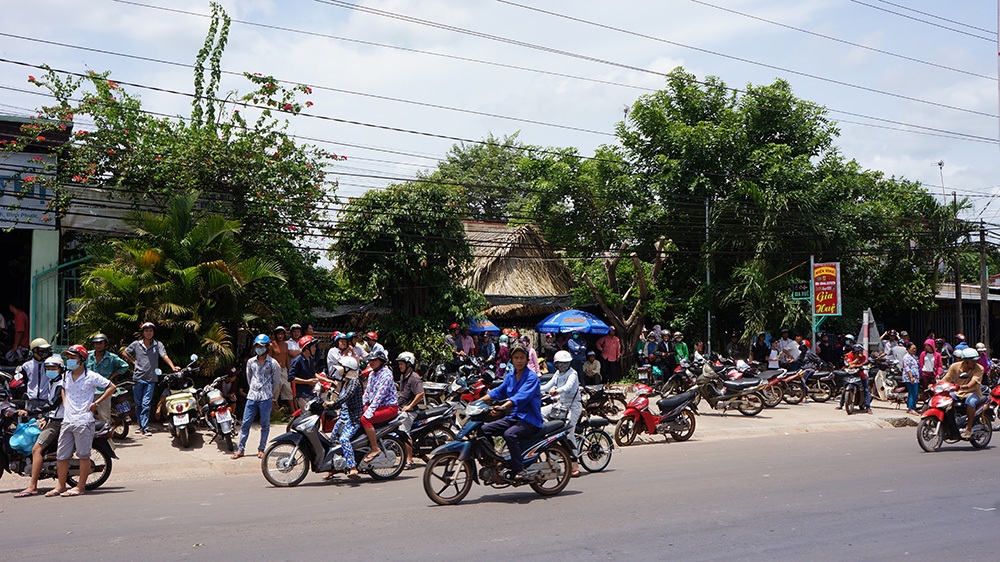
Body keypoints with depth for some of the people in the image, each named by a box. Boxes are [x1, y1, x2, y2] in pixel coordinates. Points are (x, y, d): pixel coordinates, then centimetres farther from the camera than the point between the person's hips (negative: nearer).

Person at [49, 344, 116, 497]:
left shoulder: (91, 376, -7)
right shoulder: (66, 376, 13)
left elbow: (111, 387, -6)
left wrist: (97, 403, -8)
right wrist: (65, 404, 18)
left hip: (83, 421, -7)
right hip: (67, 421, 7)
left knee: (84, 455, 0)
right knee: (61, 455, 9)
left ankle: (80, 486, 6)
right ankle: (61, 486, 19)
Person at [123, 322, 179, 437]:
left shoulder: (158, 345, 1)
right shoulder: (136, 344, 5)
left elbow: (165, 356, -12)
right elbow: (124, 353, 18)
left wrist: (173, 367, -27)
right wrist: (133, 362, 7)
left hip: (151, 379, -2)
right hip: (138, 378, 2)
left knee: (146, 404, -7)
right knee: (138, 404, 8)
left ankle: (145, 427, -7)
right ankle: (141, 425, 20)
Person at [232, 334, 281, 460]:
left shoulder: (273, 363, -3)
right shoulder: (250, 362, 9)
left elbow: (276, 382, 4)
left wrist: (274, 398, 10)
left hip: (266, 398, -3)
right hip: (252, 397, 3)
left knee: (265, 425, 4)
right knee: (245, 423, 2)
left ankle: (261, 449, 13)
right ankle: (241, 449, 6)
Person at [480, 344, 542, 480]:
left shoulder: (531, 377, -11)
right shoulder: (510, 377, 14)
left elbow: (522, 396, -26)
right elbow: (498, 392, 11)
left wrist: (502, 407, -40)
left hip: (529, 419, -8)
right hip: (513, 417, 8)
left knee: (509, 434, -34)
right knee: (484, 429, -4)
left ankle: (519, 470, -29)